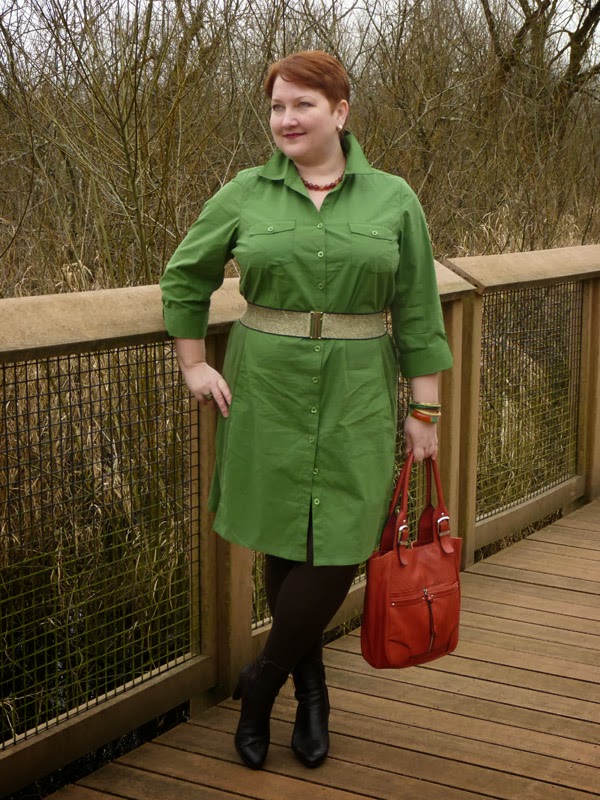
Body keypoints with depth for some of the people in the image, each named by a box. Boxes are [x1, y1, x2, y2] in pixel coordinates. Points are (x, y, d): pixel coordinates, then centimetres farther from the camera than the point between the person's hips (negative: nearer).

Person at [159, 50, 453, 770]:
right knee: (283, 542, 7)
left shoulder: (393, 200, 2)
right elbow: (184, 276, 14)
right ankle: (310, 690, 26)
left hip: (357, 399, 0)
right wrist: (193, 365, 6)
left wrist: (425, 411, 1)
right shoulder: (245, 195, 3)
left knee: (339, 547, -6)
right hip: (267, 392, 1)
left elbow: (417, 314, 4)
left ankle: (261, 683, 15)